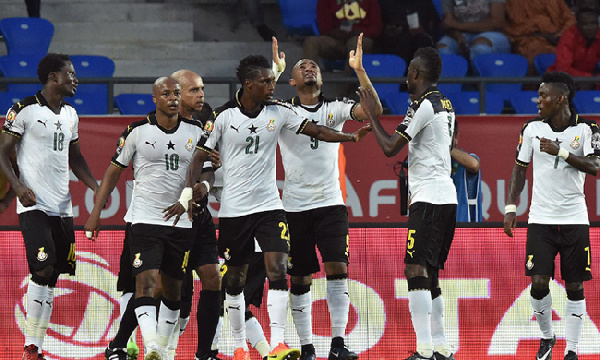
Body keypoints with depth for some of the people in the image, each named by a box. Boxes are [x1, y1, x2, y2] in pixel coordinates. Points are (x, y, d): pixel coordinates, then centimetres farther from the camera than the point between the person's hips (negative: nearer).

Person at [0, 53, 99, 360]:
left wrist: (96, 187, 12)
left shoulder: (70, 115, 15)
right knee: (43, 269, -18)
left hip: (62, 207, 7)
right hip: (34, 205, -7)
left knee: (52, 277, 4)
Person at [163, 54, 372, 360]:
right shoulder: (223, 116, -8)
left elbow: (317, 131, 3)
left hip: (269, 205, 2)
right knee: (234, 278, 7)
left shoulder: (278, 112, 0)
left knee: (277, 270, -14)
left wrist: (352, 137, -11)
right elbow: (201, 155, -4)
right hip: (233, 209, -2)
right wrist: (186, 195, -13)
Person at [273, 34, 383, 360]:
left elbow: (374, 110, -8)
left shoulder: (335, 109, 6)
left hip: (330, 202, 0)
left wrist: (359, 70, -16)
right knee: (299, 280, 3)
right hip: (295, 206, 0)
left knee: (337, 268, -13)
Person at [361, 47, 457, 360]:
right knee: (430, 274, 14)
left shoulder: (423, 105, -13)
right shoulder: (444, 105, 16)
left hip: (428, 198, -10)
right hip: (446, 196, 10)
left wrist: (371, 114, -2)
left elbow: (390, 148, -15)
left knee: (416, 270, -14)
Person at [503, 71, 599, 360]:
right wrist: (510, 207, 4)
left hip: (574, 219, -1)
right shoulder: (532, 129, 4)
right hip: (541, 218, 1)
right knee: (539, 282, -8)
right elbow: (520, 168, 11)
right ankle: (546, 336, 16)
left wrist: (561, 152, -20)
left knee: (575, 287, 0)